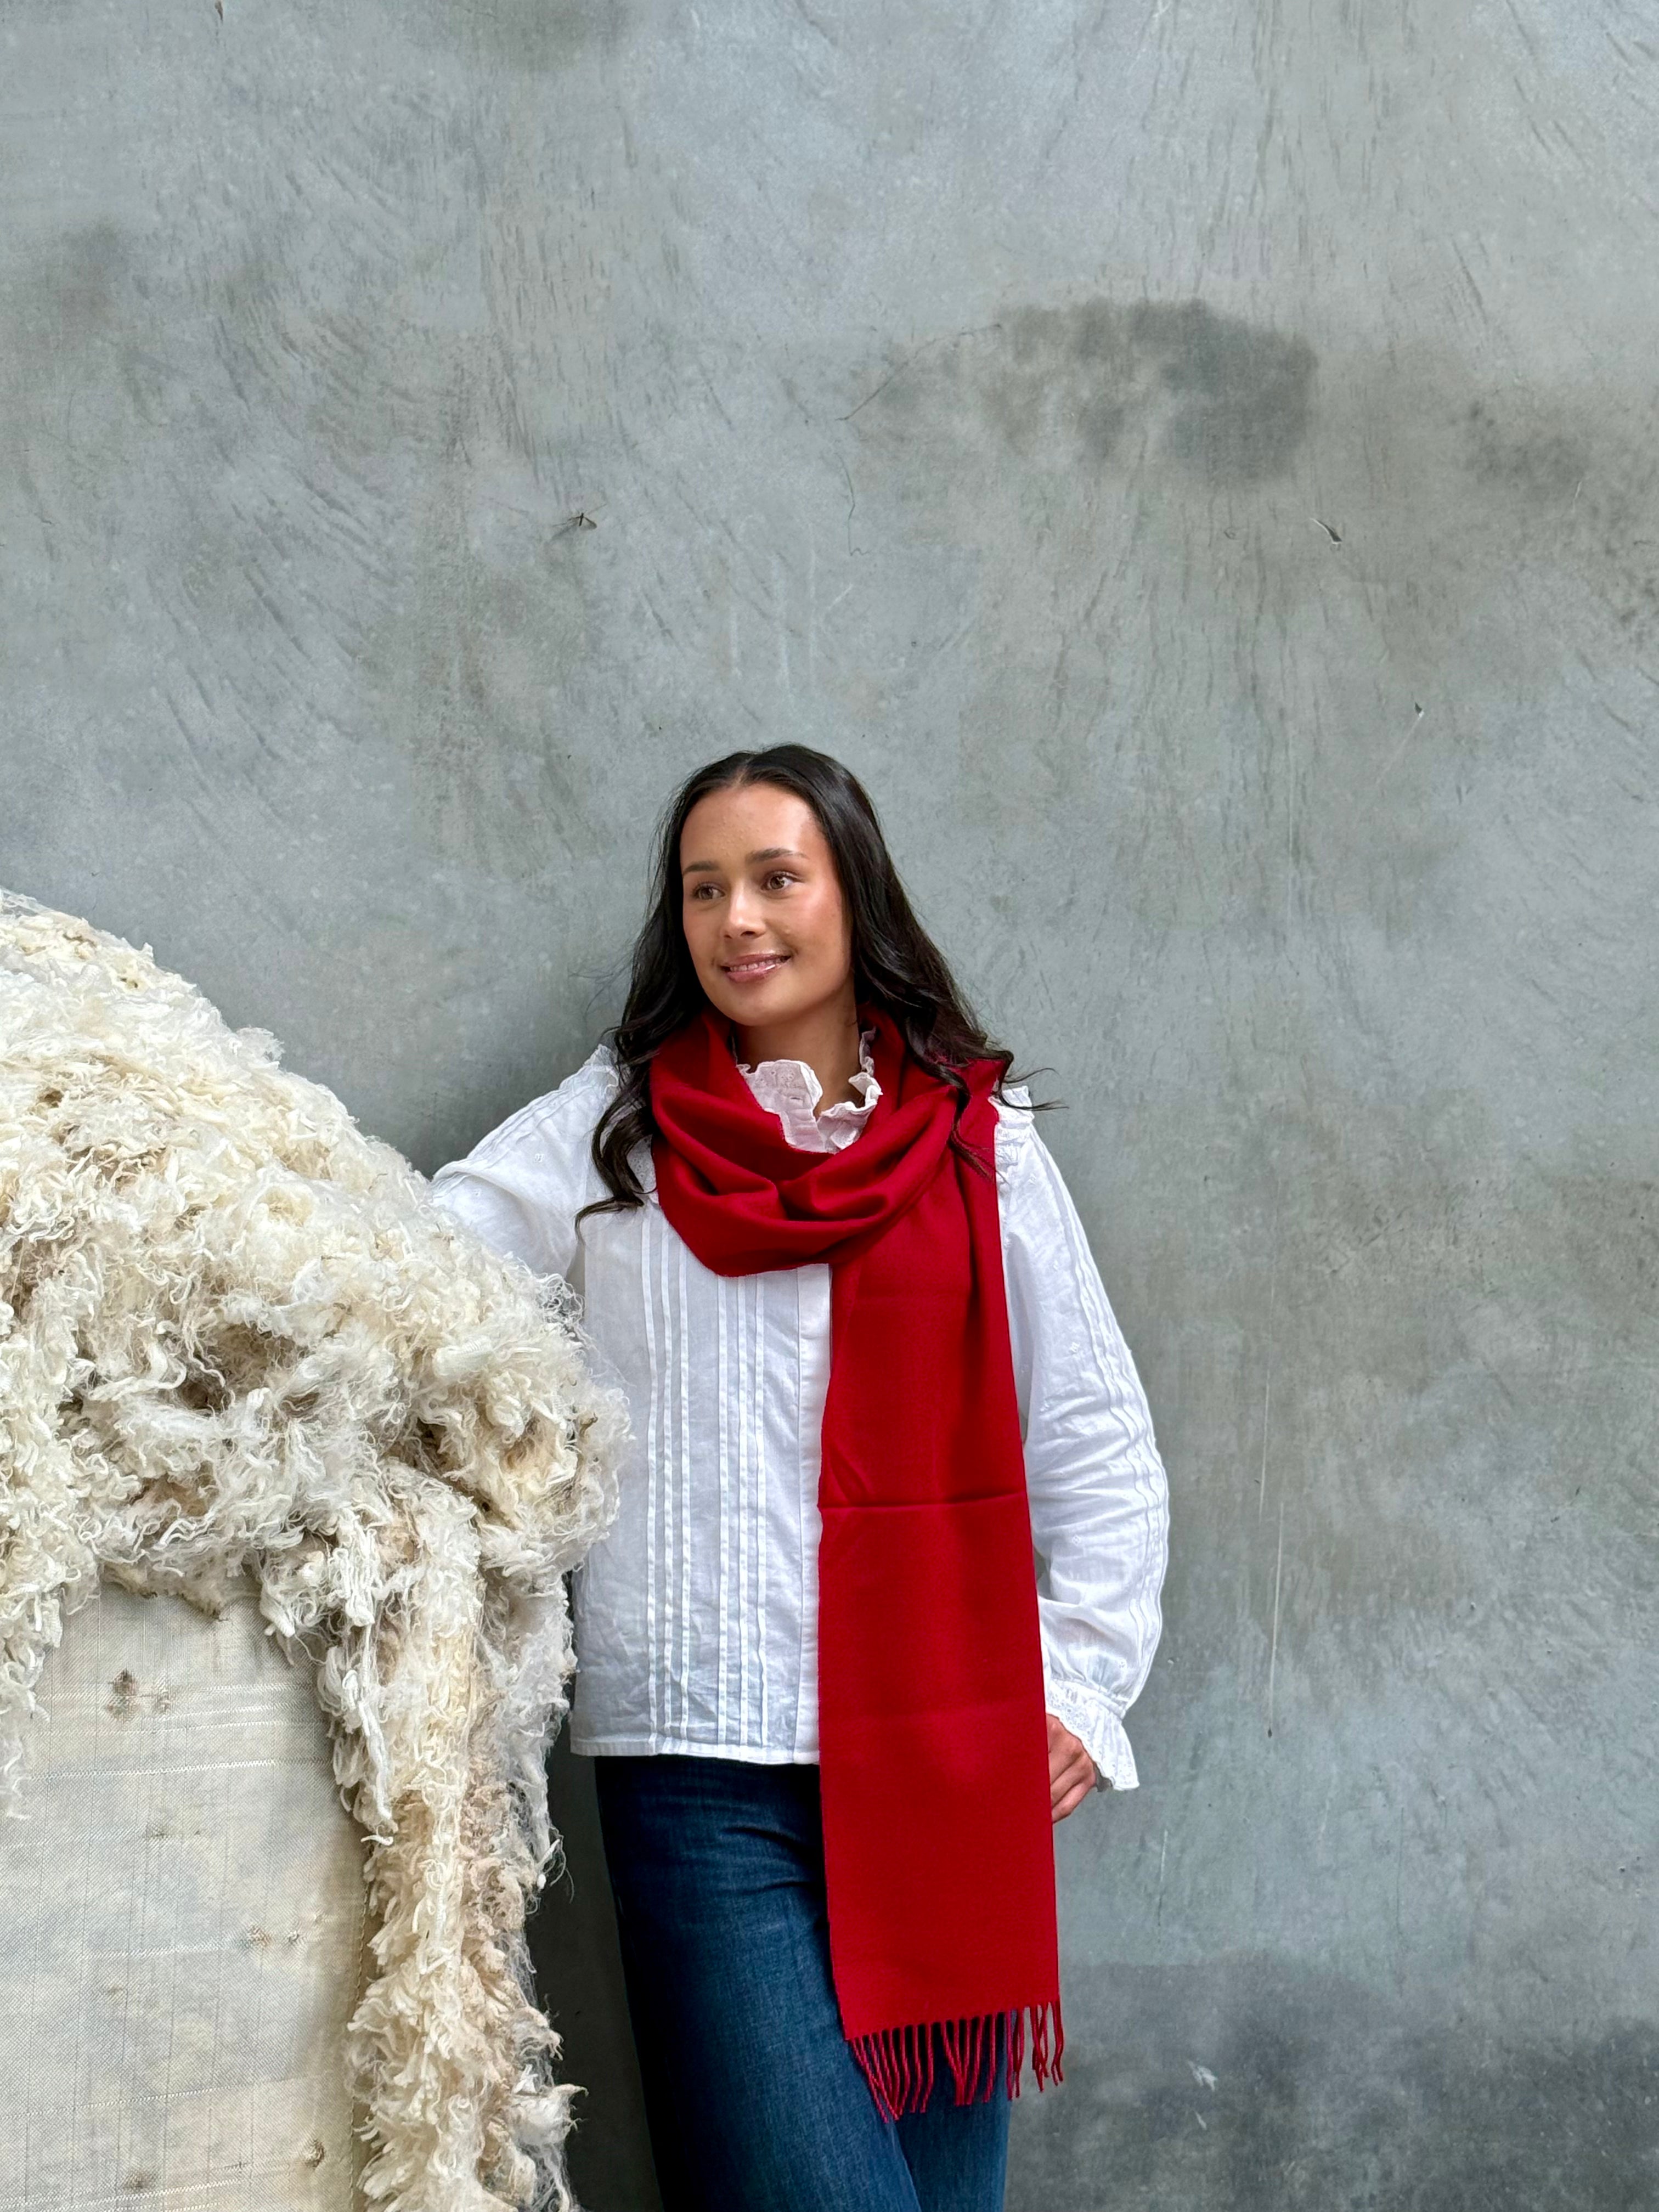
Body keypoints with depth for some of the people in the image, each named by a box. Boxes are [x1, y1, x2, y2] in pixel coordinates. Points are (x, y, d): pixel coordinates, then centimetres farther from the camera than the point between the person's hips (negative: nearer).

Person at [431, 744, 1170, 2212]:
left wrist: (1083, 1684, 7)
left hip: (948, 1757, 2)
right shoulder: (613, 1130, 8)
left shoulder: (979, 1139, 10)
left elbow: (1097, 1438, 13)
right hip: (705, 1762, -2)